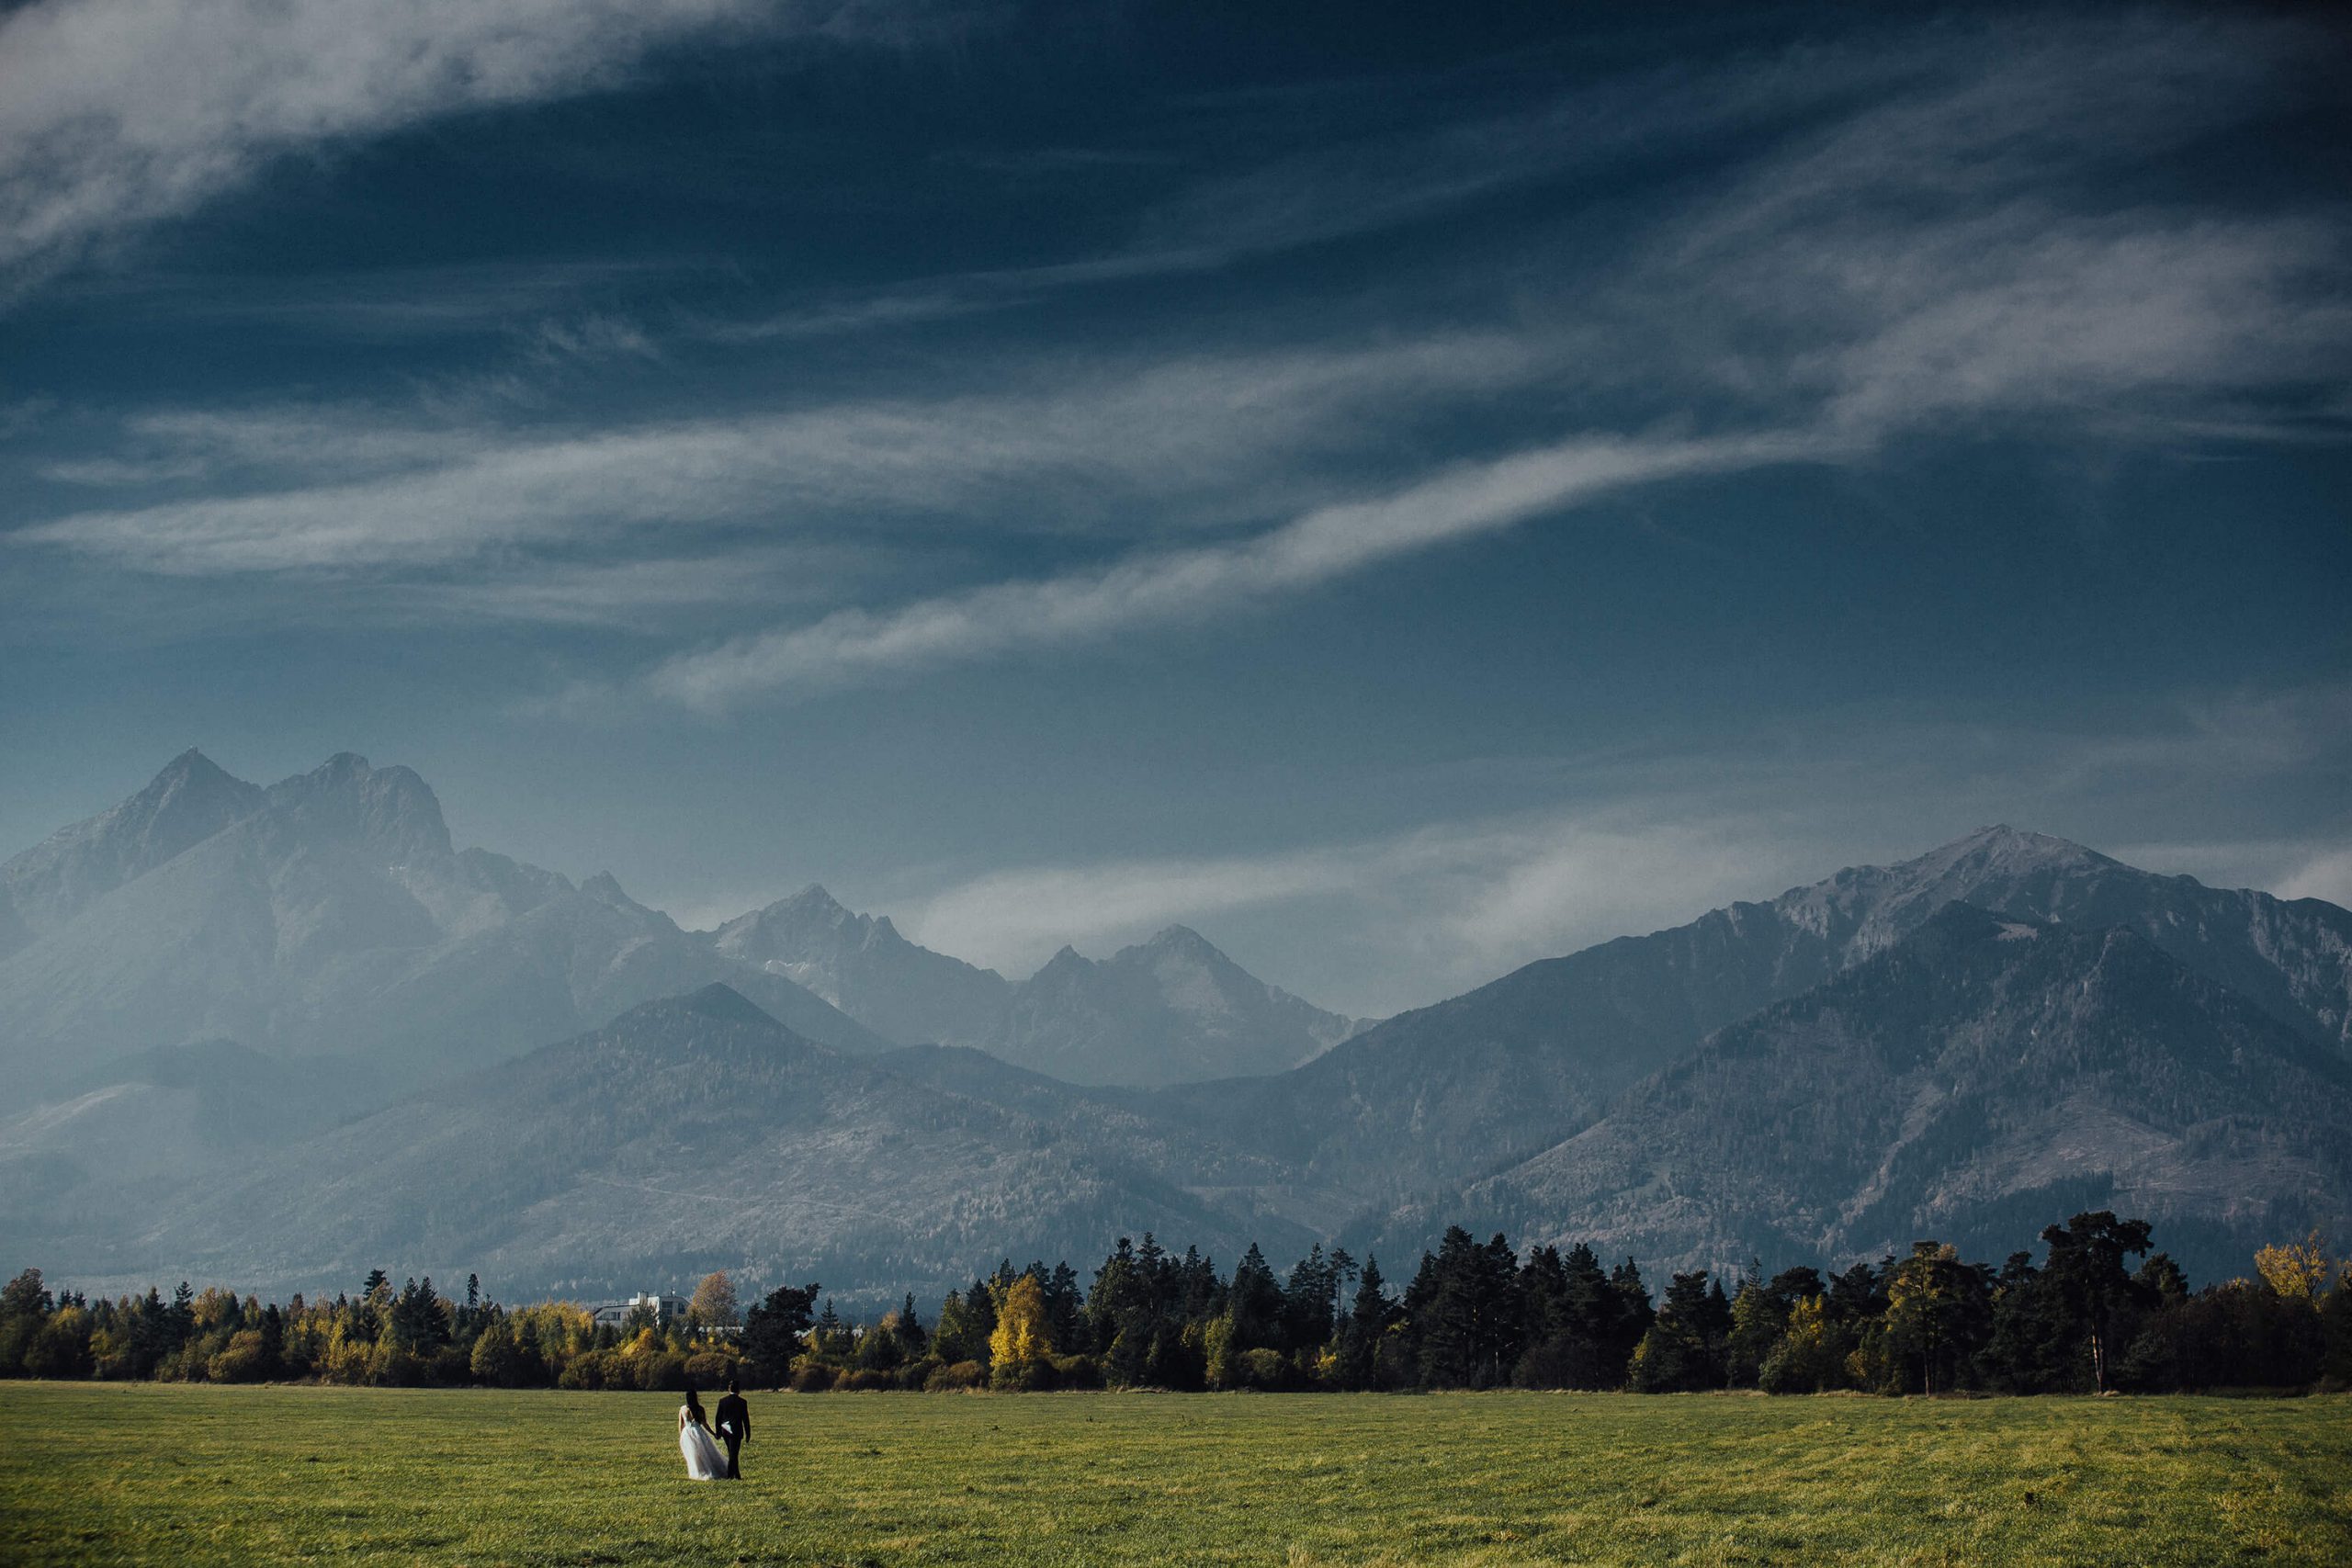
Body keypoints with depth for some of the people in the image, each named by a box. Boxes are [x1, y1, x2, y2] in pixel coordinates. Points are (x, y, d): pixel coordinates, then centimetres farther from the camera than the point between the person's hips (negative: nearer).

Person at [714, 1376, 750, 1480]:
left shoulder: (722, 1401, 1)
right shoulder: (742, 1402, -9)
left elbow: (718, 1418, 5)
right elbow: (745, 1419, -6)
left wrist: (718, 1432, 14)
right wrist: (748, 1434, 1)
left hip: (725, 1431, 4)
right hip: (736, 1431, -4)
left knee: (732, 1454, 16)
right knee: (733, 1454, 0)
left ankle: (737, 1475, 20)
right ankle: (730, 1476, -2)